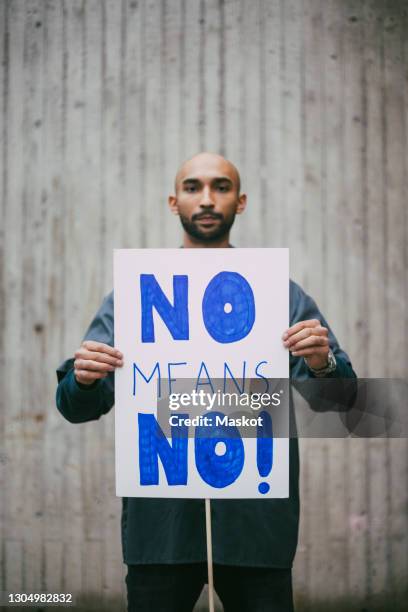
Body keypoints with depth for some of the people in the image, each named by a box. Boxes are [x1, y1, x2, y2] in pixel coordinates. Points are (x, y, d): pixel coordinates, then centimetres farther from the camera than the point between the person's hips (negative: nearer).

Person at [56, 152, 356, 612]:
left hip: (257, 522, 0)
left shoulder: (283, 295, 6)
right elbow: (78, 408, 3)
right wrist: (84, 380, -19)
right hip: (160, 522, 0)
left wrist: (323, 365, -19)